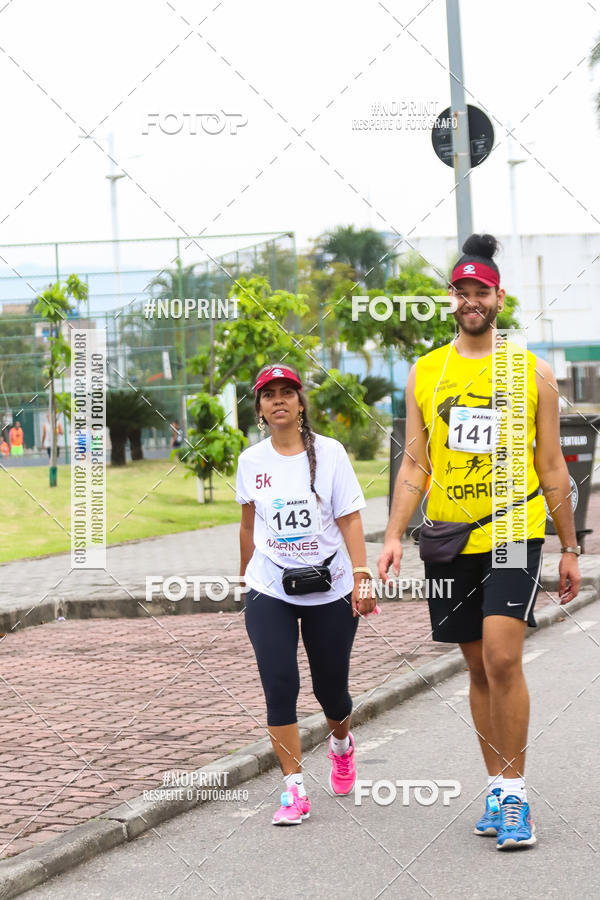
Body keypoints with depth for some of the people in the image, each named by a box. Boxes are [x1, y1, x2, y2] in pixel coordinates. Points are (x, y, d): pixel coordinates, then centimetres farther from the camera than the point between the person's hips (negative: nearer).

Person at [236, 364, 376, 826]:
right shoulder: (251, 461, 3)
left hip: (329, 588, -1)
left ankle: (342, 744, 42)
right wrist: (245, 575, 23)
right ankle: (294, 789, -6)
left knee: (331, 687, 7)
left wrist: (361, 576, -13)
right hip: (270, 592, 1)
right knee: (280, 684, -11)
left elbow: (350, 519, -4)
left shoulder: (329, 453, -4)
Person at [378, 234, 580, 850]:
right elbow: (414, 464, 9)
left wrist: (569, 549, 8)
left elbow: (552, 468, 8)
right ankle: (497, 789, 20)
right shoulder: (425, 372, 9)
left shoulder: (533, 372, 4)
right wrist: (394, 535, -2)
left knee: (502, 658, -17)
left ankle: (514, 795, -8)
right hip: (450, 539, 3)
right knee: (478, 667, 9)